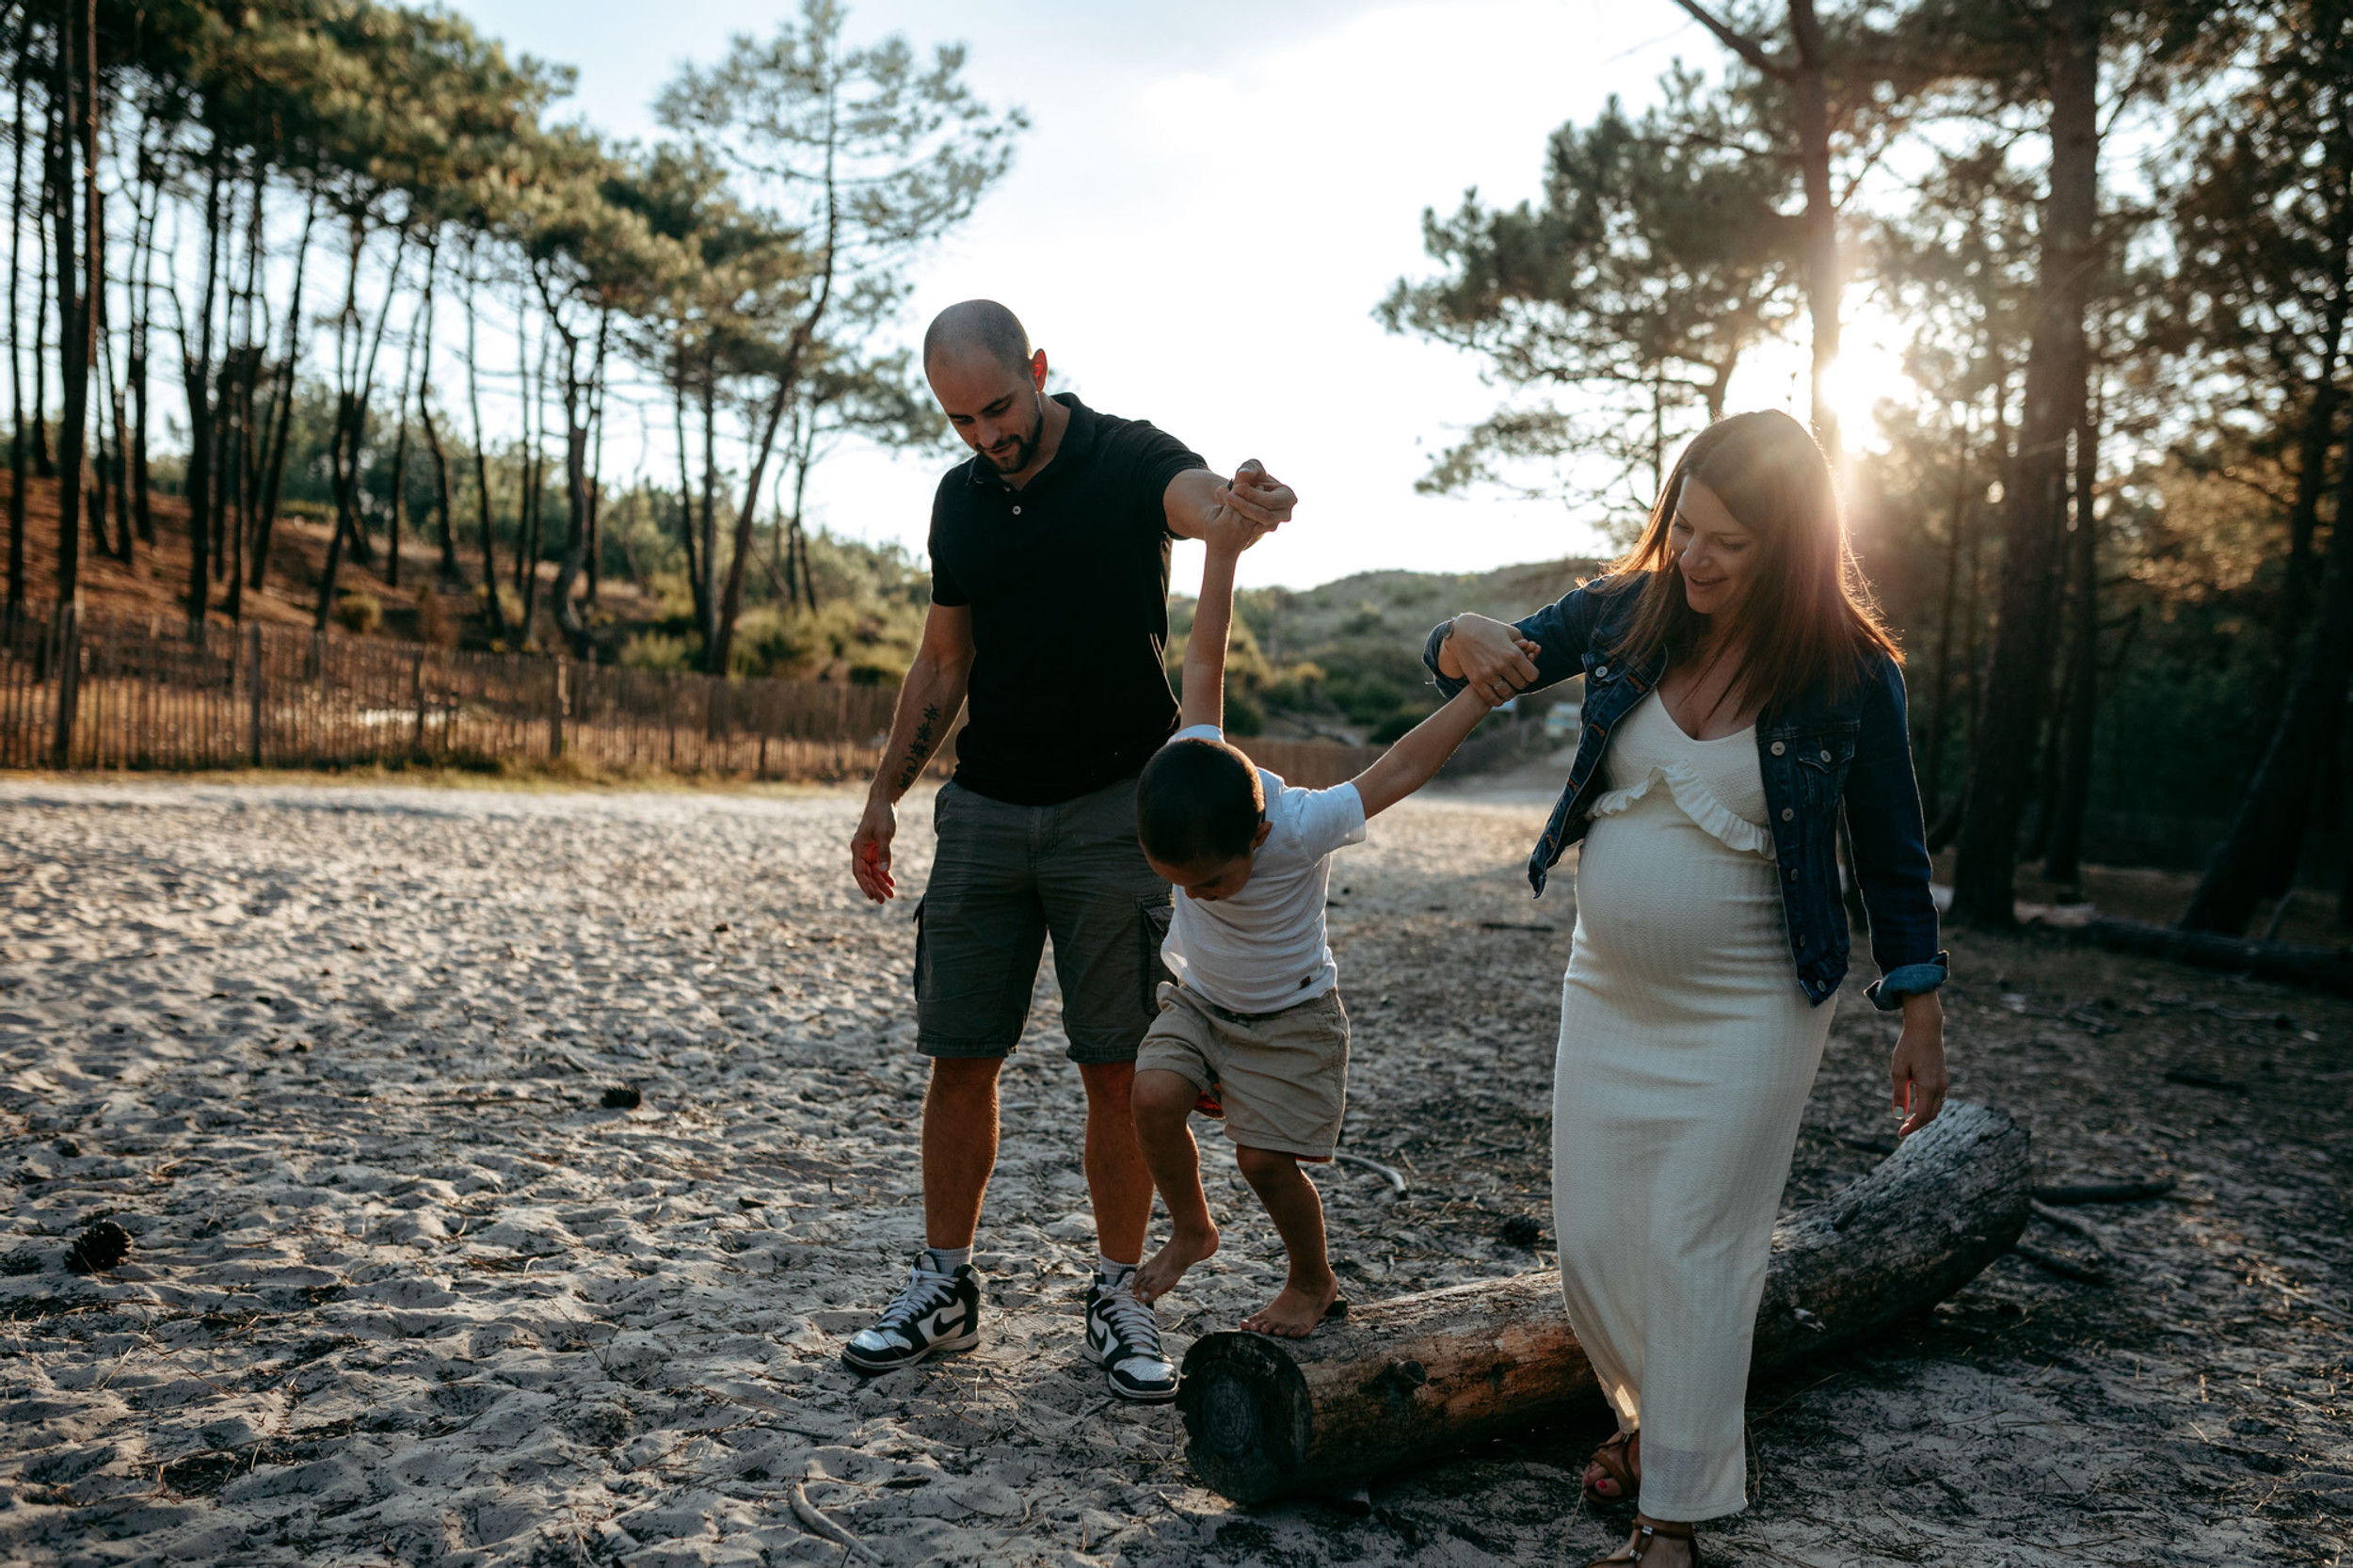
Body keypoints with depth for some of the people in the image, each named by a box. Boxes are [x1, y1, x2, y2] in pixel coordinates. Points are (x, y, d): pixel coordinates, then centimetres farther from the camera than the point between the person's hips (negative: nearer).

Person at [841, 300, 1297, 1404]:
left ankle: (1117, 1299, 15)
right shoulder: (960, 498, 9)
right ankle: (943, 1290, 20)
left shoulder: (1130, 460, -5)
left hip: (1114, 807, -4)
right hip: (986, 809, 4)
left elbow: (1198, 500, -28)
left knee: (1116, 1065, 1)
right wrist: (885, 795, 9)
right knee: (960, 1057, 5)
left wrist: (1246, 505, -53)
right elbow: (943, 662, 15)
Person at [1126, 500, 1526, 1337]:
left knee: (1265, 1157, -7)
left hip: (1288, 1017, -4)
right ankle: (1189, 1229, 10)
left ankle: (1313, 1282, 22)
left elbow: (1402, 767, -29)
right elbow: (1204, 665, -21)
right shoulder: (1191, 774, -22)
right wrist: (1221, 552, -25)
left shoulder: (1304, 827, -33)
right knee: (1154, 1096, -18)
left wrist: (1488, 687, -31)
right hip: (1195, 997, 4)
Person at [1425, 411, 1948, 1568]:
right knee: (1590, 1238, 11)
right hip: (1608, 990, 4)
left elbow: (1890, 857, -4)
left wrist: (1920, 1023, -3)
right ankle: (1652, 1410, 40)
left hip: (1748, 1008, -4)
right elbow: (1462, 662, 4)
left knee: (1694, 1246, 1)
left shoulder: (1850, 677, -14)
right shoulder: (1628, 612, -6)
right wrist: (1470, 640, -21)